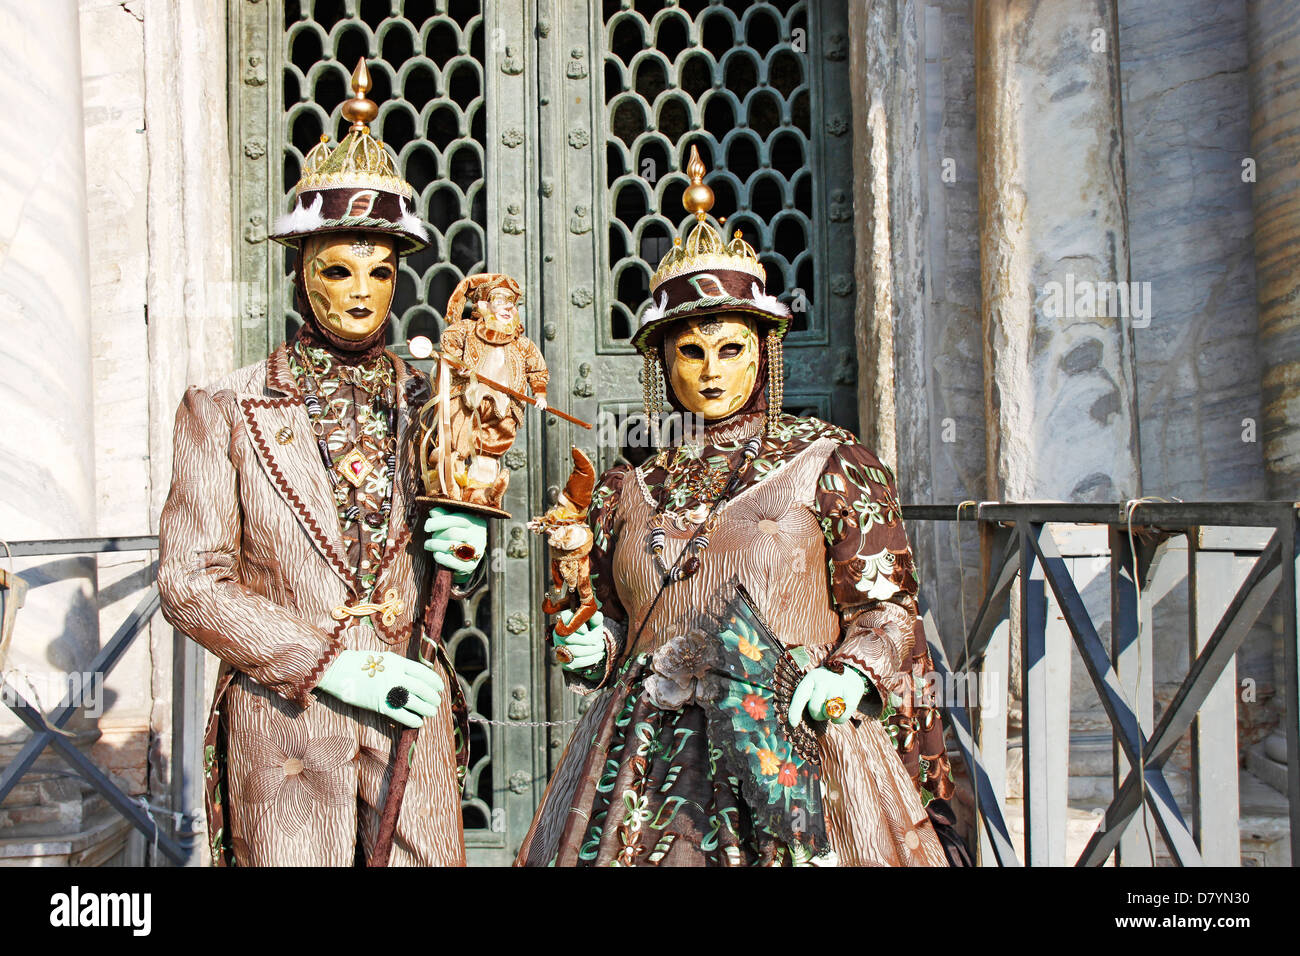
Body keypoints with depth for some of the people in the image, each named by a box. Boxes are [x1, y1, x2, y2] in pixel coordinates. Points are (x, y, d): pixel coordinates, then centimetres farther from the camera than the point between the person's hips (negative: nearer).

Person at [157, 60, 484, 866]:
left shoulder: (429, 405, 4)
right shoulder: (224, 412, -3)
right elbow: (191, 583, -7)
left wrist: (461, 549, -9)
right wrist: (333, 664, -14)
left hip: (411, 714, 2)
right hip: (285, 724, -2)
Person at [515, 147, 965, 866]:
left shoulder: (831, 464, 4)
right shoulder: (628, 489, 13)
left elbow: (887, 605, 2)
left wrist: (849, 678, -15)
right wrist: (592, 647, 1)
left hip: (792, 749, -2)